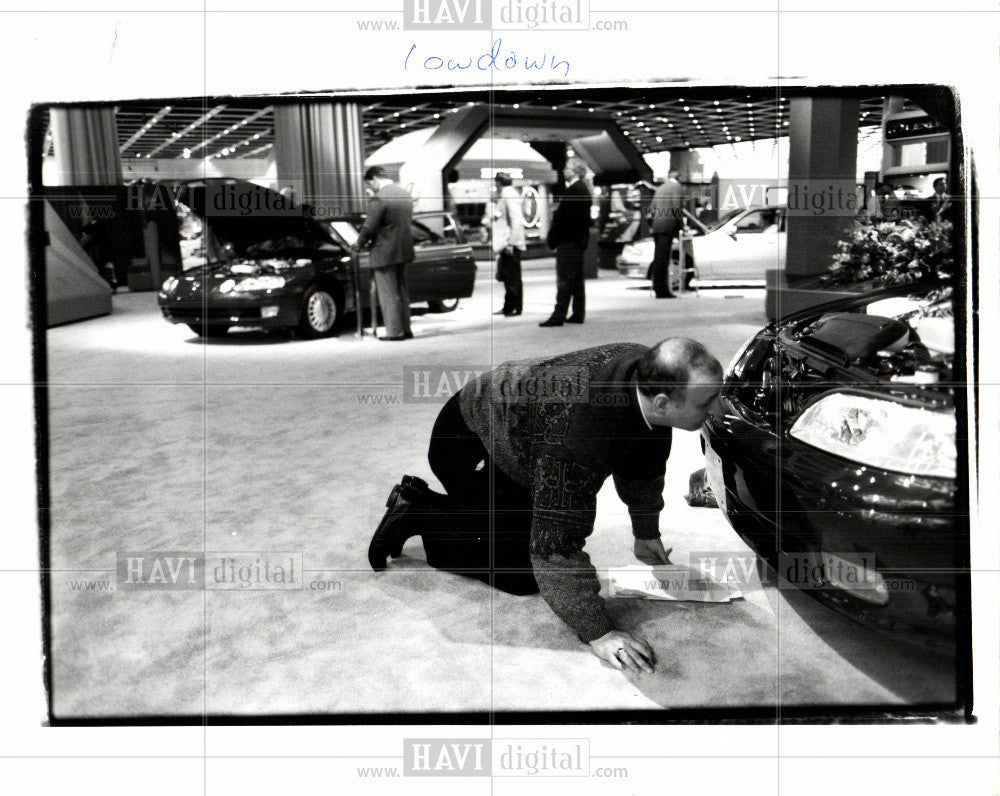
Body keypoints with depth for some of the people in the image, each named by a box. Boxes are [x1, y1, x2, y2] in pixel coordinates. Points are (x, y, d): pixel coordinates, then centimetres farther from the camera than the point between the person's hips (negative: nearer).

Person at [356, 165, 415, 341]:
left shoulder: (378, 199, -17)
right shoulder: (405, 195, 8)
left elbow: (369, 227, -16)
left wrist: (359, 243, 1)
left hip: (384, 253, -8)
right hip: (404, 250, 8)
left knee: (388, 294, 1)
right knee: (402, 291, 16)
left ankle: (394, 331, 4)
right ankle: (405, 329, 20)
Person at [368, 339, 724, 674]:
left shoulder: (647, 371, -18)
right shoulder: (578, 434, -44)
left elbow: (643, 465, 4)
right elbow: (558, 546, -37)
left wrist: (646, 533, 15)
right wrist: (597, 632, -30)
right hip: (465, 444, -8)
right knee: (522, 574, -8)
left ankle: (418, 498, 27)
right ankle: (416, 514, 7)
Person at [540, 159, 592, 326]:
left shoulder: (572, 190, -16)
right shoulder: (585, 190, 14)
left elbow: (562, 217, -19)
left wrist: (551, 239, -11)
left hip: (568, 241, -10)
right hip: (580, 241, 10)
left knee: (564, 280, -9)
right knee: (577, 279, 12)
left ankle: (559, 315, -9)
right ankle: (578, 314, 17)